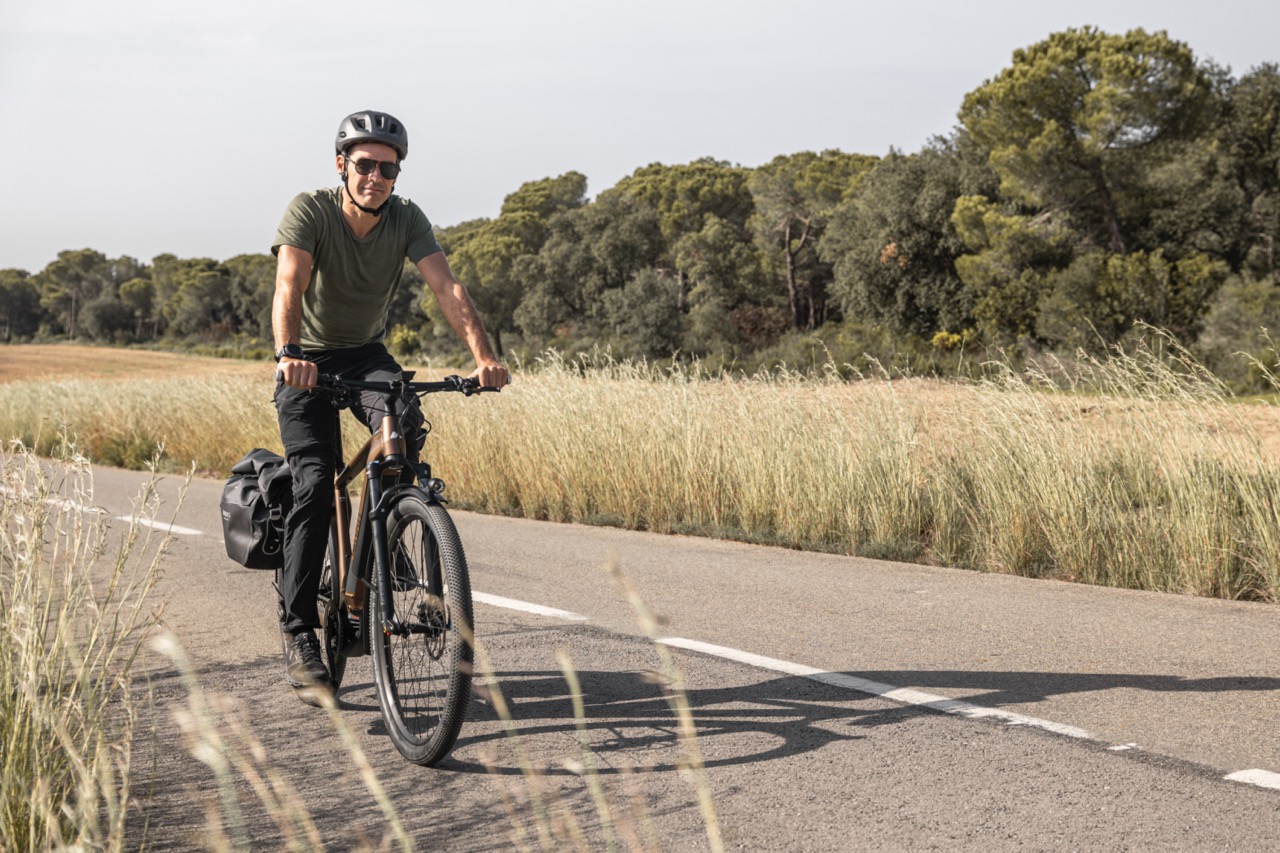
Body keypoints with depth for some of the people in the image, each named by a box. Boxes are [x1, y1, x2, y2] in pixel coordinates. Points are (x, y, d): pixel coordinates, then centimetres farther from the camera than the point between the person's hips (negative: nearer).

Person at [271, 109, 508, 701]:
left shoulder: (406, 219, -12)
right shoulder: (309, 210, -20)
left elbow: (447, 287, -23)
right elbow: (289, 285, -34)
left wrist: (483, 356, -39)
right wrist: (289, 352, -54)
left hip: (366, 353, 3)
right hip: (309, 361, -3)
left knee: (405, 425, -28)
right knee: (314, 484, -17)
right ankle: (298, 634, -10)